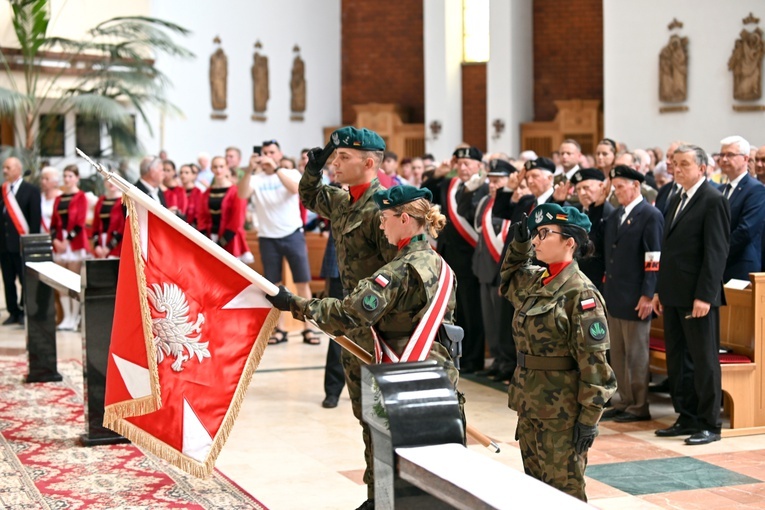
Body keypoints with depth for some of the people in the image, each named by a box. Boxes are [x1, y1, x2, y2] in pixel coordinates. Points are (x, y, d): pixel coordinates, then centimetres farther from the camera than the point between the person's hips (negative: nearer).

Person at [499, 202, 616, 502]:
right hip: (530, 404, 8)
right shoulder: (534, 281, 8)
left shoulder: (580, 293, -15)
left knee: (564, 490, 1)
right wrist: (519, 244, 15)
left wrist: (589, 417, -18)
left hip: (562, 410, -8)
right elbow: (509, 278, 32)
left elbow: (593, 361, -17)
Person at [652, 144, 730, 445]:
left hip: (698, 296, -8)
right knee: (677, 360, 13)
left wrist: (704, 296, -20)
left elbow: (717, 251, -16)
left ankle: (710, 424, 8)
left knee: (704, 361, 0)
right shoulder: (677, 201, 15)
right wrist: (660, 290, 14)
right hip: (674, 295, 9)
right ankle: (687, 418, 22)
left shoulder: (713, 201, -10)